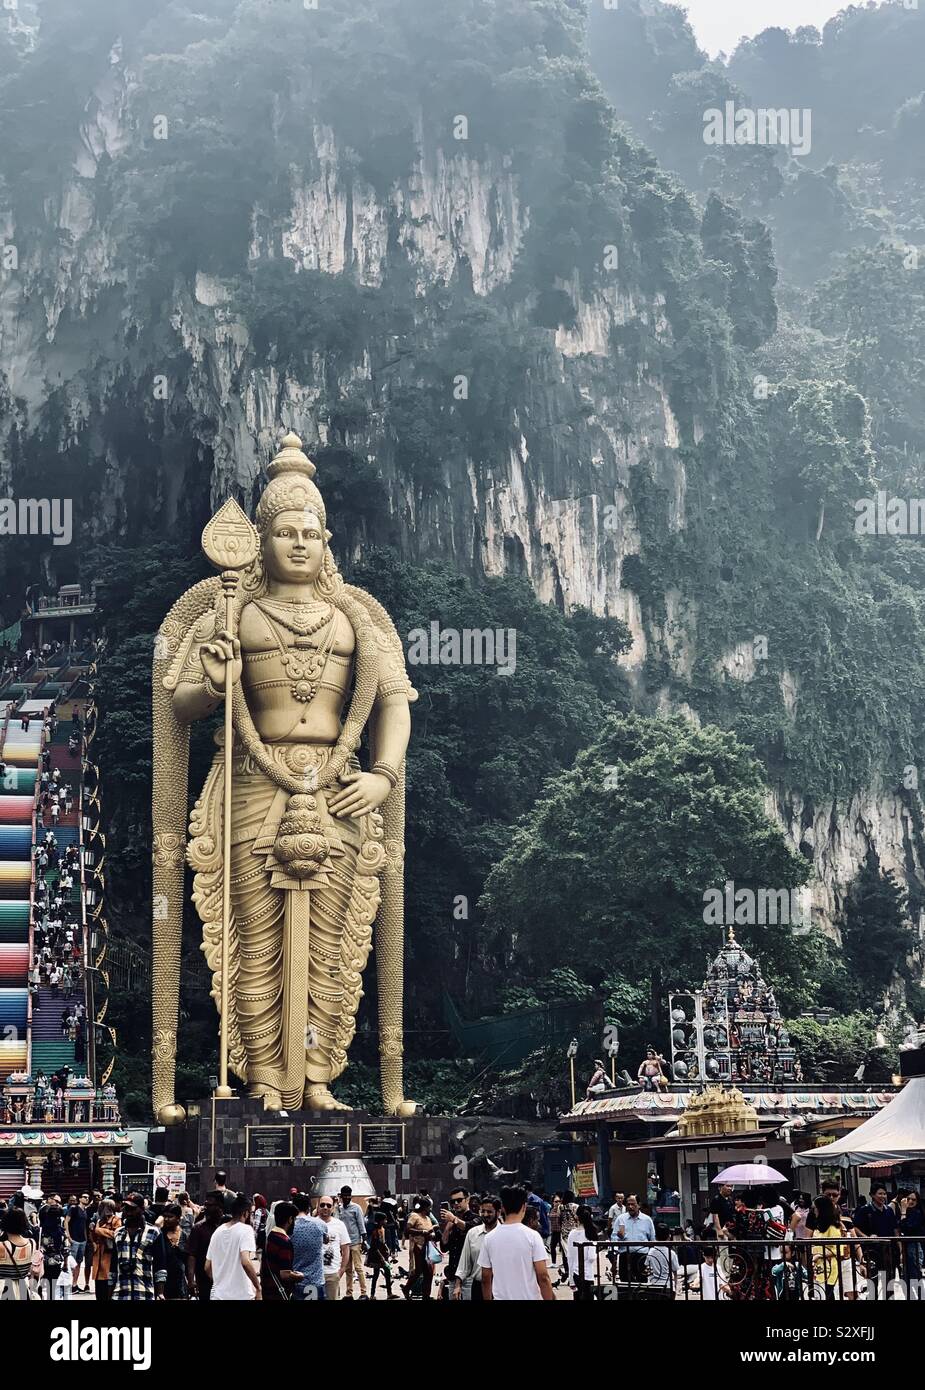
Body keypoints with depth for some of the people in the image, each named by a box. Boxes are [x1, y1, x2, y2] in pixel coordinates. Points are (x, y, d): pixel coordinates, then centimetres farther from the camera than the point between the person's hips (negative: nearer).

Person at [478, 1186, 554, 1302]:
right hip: (528, 1298, -3)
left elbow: (486, 1279, 6)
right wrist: (549, 1299, -3)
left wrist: (488, 1299, 17)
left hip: (501, 1298, 3)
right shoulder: (532, 1236, -9)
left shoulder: (489, 1238, 0)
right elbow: (543, 1276, -11)